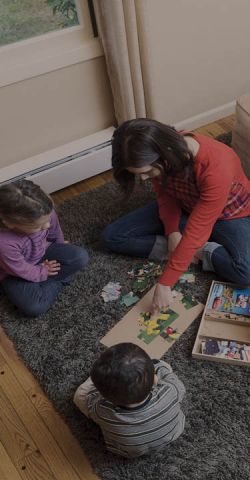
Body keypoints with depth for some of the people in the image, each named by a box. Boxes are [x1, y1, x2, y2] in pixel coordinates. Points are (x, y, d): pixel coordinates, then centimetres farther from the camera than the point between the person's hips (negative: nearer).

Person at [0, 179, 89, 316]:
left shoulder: (45, 213, -28)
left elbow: (55, 233, -3)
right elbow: (21, 270, -23)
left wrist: (61, 251, 16)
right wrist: (43, 272, -7)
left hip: (42, 251, 5)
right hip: (15, 272, -5)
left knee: (81, 257, -11)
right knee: (35, 307, -26)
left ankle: (39, 283, -4)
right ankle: (58, 280, 1)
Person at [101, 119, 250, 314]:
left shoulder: (216, 168, -40)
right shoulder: (163, 158, -22)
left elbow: (195, 232, -36)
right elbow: (165, 195, -3)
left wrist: (164, 284, -32)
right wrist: (172, 232, -20)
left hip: (227, 215, -5)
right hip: (184, 209, 6)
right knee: (112, 236, -8)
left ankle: (200, 252, -8)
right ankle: (194, 250, -9)